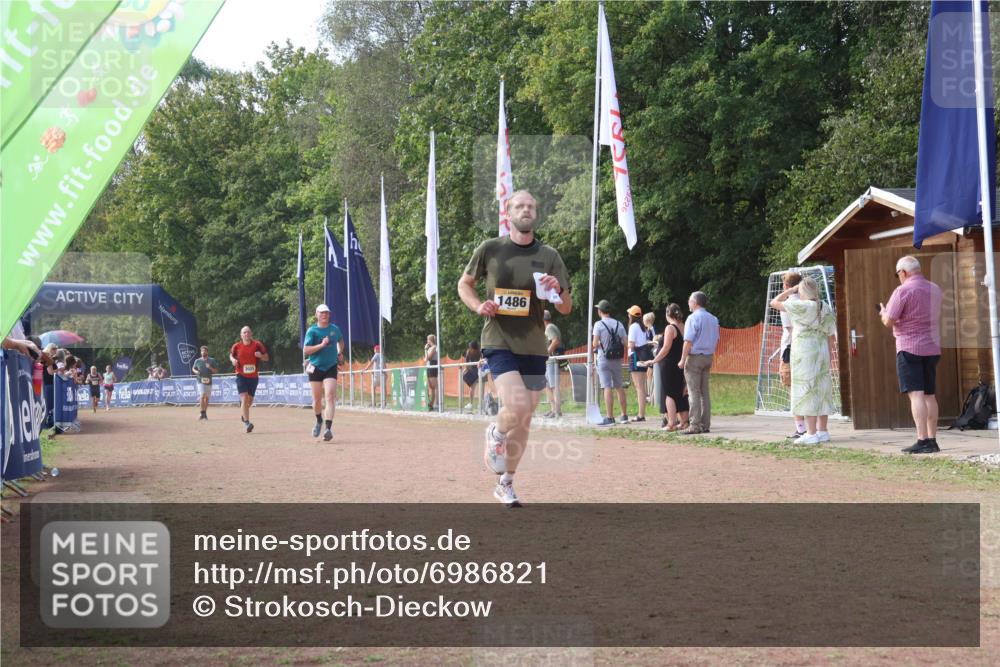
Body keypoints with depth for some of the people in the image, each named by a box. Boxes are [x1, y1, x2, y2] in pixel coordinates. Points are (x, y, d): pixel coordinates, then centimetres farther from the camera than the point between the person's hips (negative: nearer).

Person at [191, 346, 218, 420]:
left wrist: (210, 368, -15)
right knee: (202, 396, -15)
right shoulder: (197, 361, 5)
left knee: (206, 398, 8)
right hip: (200, 381, -2)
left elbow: (216, 371, 4)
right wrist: (196, 371, -4)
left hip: (209, 381, 2)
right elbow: (193, 368, 18)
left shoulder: (212, 360, 4)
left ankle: (205, 413, 21)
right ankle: (202, 413, -15)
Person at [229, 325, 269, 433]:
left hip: (254, 376, 2)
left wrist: (260, 356, -18)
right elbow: (231, 355, 17)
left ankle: (243, 414, 44)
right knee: (244, 398, -17)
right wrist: (233, 360, -5)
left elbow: (266, 358, 4)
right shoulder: (237, 346, -1)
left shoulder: (257, 345, -2)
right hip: (241, 376, -2)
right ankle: (247, 422, -18)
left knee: (250, 400, 13)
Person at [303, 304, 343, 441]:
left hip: (331, 367, 1)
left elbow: (341, 341, 29)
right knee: (317, 399, 8)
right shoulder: (312, 331, -5)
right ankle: (319, 421, 37)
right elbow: (305, 350, -13)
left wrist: (340, 353, 14)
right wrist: (321, 345, -22)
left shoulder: (335, 329, 7)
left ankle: (328, 428, -22)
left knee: (330, 397, -16)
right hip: (315, 368, -1)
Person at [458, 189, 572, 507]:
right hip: (499, 341, -3)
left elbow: (567, 309, 6)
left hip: (533, 347, 3)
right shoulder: (490, 249, -1)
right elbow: (464, 284, 12)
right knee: (517, 407, -24)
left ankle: (505, 484, 26)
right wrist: (478, 305, -8)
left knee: (524, 421, 8)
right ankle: (495, 433, 11)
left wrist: (558, 291, -16)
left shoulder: (549, 256, 4)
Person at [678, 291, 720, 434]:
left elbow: (688, 341, -17)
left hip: (694, 357, -7)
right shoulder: (713, 319, 11)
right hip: (708, 357, 7)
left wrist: (683, 360, -13)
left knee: (694, 392, -6)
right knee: (705, 392, 11)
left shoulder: (693, 318, -13)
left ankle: (695, 425, -9)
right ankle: (705, 424, 11)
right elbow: (716, 340, 16)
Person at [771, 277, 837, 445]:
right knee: (821, 390, 11)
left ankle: (811, 434, -8)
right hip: (822, 354, 7)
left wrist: (791, 290, 4)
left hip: (804, 355, -7)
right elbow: (831, 337, 12)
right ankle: (822, 431, 15)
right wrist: (825, 354, 19)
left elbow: (774, 302, -5)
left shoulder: (802, 306, -11)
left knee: (807, 392, -6)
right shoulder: (825, 309, 9)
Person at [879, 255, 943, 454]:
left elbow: (889, 321, -12)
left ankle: (922, 441, -15)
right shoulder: (935, 289, 10)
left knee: (916, 394, -9)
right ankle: (932, 440, 11)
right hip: (932, 347, 7)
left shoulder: (902, 291, -12)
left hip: (909, 347, -7)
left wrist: (883, 312, 9)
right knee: (929, 395, 11)